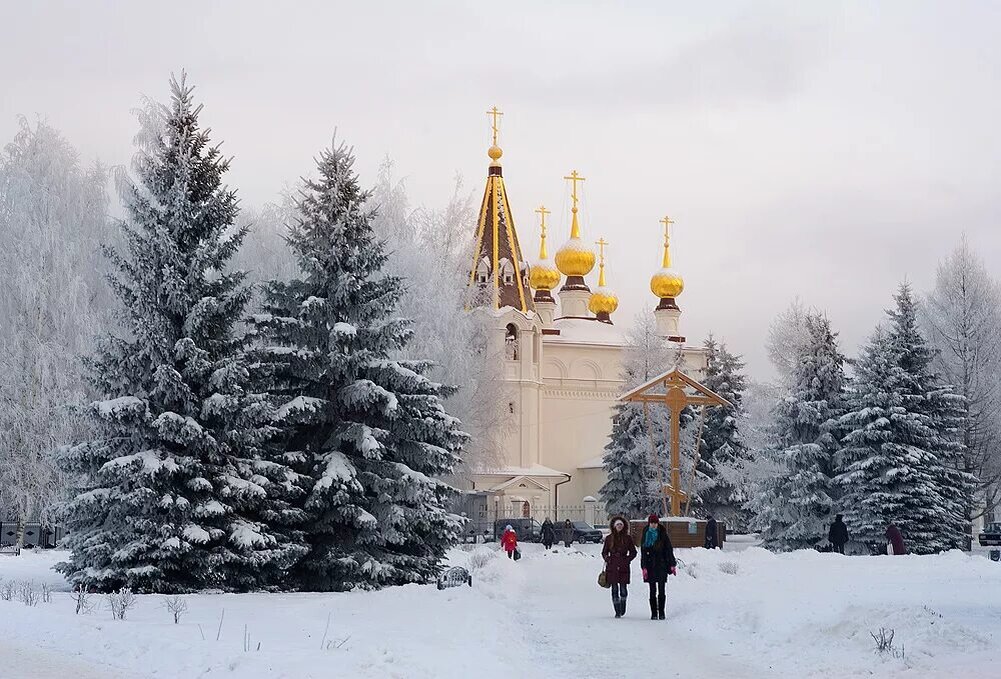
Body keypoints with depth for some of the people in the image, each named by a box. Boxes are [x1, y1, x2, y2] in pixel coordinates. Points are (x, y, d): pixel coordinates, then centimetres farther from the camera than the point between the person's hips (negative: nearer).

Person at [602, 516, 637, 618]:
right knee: (615, 589, -2)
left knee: (623, 589, -2)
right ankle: (617, 612, 3)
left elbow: (633, 552, 12)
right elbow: (604, 552, 16)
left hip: (623, 567, 0)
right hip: (612, 567, 1)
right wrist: (607, 559, -3)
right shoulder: (609, 538, 7)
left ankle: (622, 608, 23)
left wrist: (627, 560, -4)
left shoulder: (627, 538, 6)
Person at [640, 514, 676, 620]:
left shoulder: (663, 535, 3)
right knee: (653, 591, 1)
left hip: (662, 565, -1)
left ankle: (661, 613, 4)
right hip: (650, 566, 1)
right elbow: (643, 552, 3)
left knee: (662, 590, -1)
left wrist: (672, 565, -1)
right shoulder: (646, 536, 5)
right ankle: (654, 613, 4)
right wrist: (644, 567, -6)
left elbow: (669, 550, 5)